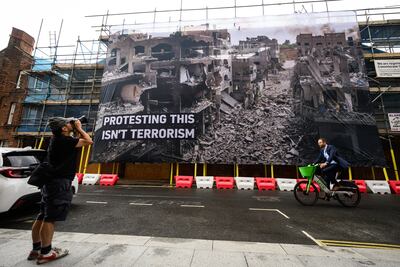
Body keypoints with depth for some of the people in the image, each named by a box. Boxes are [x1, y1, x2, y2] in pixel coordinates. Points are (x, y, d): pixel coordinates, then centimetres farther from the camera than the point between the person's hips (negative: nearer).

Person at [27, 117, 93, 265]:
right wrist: (79, 128, -6)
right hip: (60, 183, -10)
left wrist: (77, 130, 13)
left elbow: (75, 140, 25)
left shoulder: (57, 138, 11)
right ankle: (45, 253, 7)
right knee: (50, 219, -3)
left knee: (42, 217, 15)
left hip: (52, 181, 10)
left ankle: (36, 249, 26)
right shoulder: (64, 140, -18)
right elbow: (88, 141, -18)